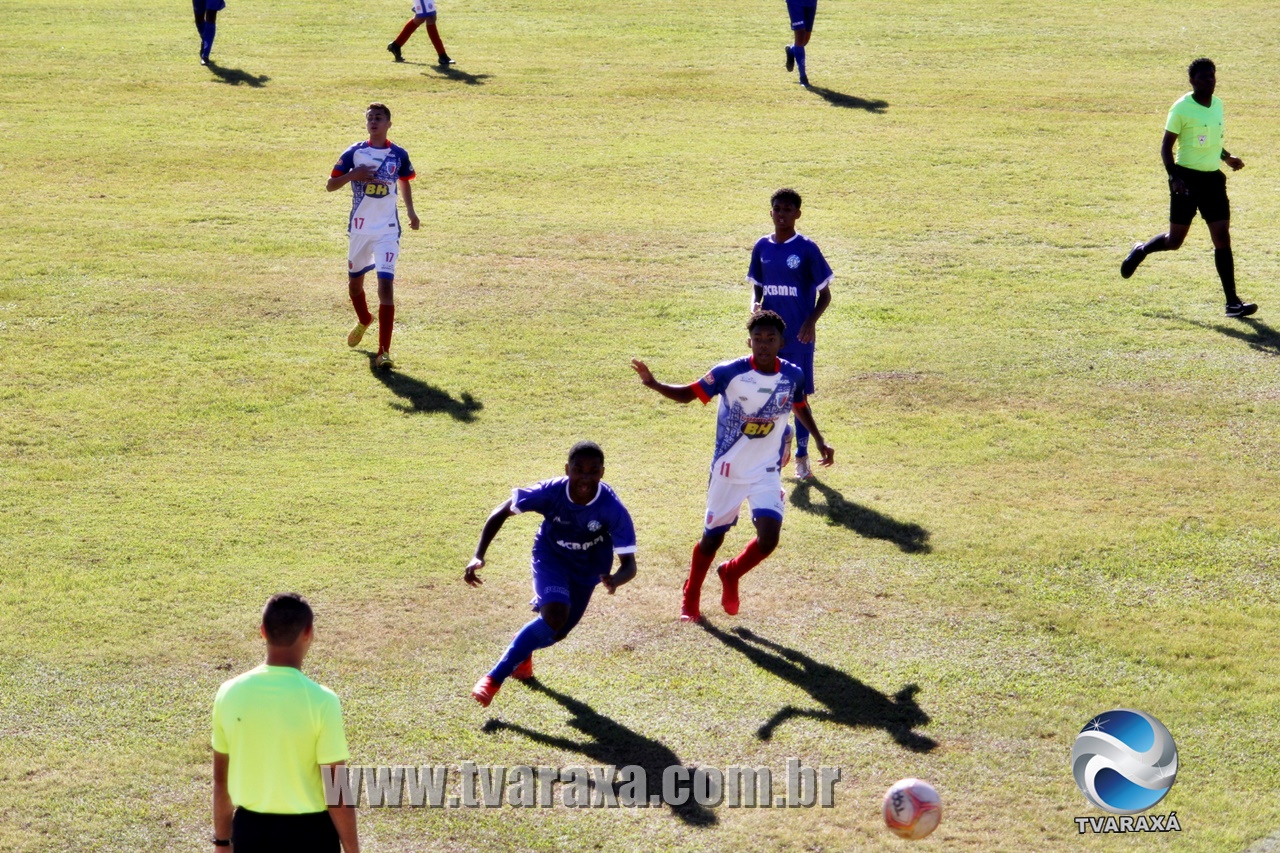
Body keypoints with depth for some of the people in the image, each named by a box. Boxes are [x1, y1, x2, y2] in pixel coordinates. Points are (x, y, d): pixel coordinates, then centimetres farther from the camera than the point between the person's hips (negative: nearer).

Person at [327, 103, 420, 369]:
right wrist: (352, 174, -19)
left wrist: (410, 211, 16)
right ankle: (363, 320, 53)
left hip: (388, 229, -2)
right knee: (355, 280, 18)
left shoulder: (399, 155, 1)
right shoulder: (354, 153, -3)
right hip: (359, 227, 2)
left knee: (386, 283, -16)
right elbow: (330, 185, -2)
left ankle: (384, 351, -18)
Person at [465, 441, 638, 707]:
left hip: (588, 567, 2)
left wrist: (614, 580, -56)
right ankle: (493, 680, -16)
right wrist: (479, 556, -30)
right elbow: (501, 512, -20)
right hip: (551, 556, -2)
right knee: (555, 616, -28)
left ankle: (521, 653, 52)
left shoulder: (613, 509, -35)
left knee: (556, 632, 14)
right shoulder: (551, 492, -33)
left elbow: (628, 563, -32)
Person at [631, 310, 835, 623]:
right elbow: (688, 394, -9)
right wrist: (653, 384, -24)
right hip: (728, 469, -2)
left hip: (767, 471, 2)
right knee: (712, 538, 10)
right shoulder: (729, 373, -17)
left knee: (768, 538, -14)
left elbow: (801, 407, 15)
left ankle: (731, 574, 19)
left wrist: (820, 441, 12)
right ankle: (690, 601, 33)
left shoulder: (793, 376, -7)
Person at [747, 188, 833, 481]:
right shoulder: (762, 247, 5)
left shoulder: (806, 249, -7)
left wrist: (811, 321, -18)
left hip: (798, 335, -4)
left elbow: (825, 294, -4)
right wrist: (755, 304, -5)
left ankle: (802, 455, 12)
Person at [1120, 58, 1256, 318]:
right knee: (1175, 240, 3)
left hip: (1213, 179, 5)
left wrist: (1226, 157, 8)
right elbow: (1166, 146, -9)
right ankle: (1141, 251, 37)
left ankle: (1232, 301, -4)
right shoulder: (1182, 108, -11)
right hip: (1187, 178, -5)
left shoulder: (1218, 105, 8)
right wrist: (1174, 177, -20)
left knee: (1222, 238, -3)